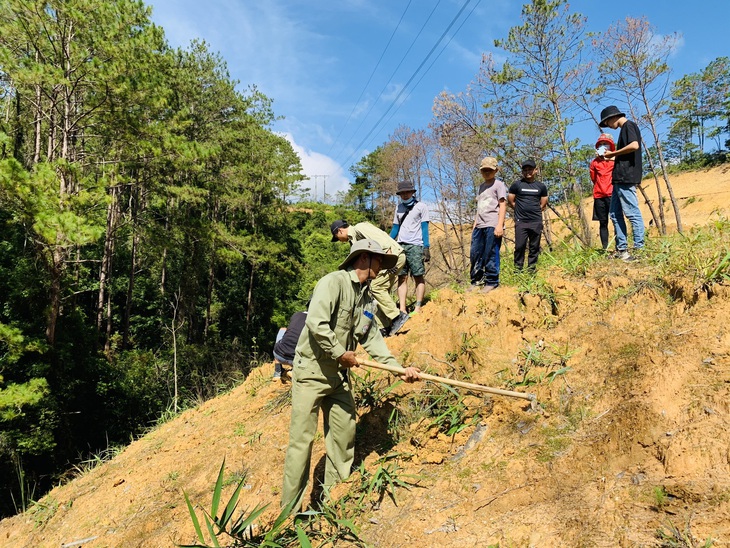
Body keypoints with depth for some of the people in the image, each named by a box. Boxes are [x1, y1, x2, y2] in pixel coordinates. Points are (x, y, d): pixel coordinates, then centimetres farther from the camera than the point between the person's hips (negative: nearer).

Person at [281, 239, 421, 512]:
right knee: (301, 440, -3)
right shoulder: (334, 282, -15)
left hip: (339, 376, 8)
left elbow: (372, 337, 7)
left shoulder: (368, 298, 11)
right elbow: (316, 323, -26)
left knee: (344, 435, 10)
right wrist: (340, 353, -17)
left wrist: (399, 368, -3)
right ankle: (289, 511, 10)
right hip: (311, 370, -8)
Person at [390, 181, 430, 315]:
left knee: (419, 277, -4)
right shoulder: (398, 208, 18)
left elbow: (424, 228, 0)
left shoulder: (421, 206, 4)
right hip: (400, 246, 5)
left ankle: (418, 308, -3)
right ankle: (402, 309, -4)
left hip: (415, 245, -4)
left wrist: (426, 247, -9)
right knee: (402, 277, -1)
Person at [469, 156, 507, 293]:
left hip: (492, 225, -7)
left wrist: (499, 225, -14)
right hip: (480, 226, 7)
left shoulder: (499, 184, 2)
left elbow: (503, 205, -5)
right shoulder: (481, 187, 21)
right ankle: (477, 281, 15)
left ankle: (491, 282, 2)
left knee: (491, 255, -6)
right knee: (475, 254, 6)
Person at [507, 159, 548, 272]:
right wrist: (521, 210, 8)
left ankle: (531, 269, 12)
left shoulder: (541, 186, 12)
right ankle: (518, 269, 3)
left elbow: (543, 204, 17)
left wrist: (534, 211, 9)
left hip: (536, 222, 2)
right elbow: (510, 201, 5)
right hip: (521, 221, -2)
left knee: (534, 247, 5)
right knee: (520, 246, -5)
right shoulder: (516, 185, 4)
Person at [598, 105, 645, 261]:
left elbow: (634, 145, -20)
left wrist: (613, 153, -9)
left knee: (632, 213, -10)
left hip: (626, 177, -10)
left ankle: (639, 249, -9)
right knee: (615, 214, 9)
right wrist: (613, 157, 13)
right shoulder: (625, 129, 24)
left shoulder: (628, 125, -4)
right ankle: (621, 249, 11)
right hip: (620, 178, 10)